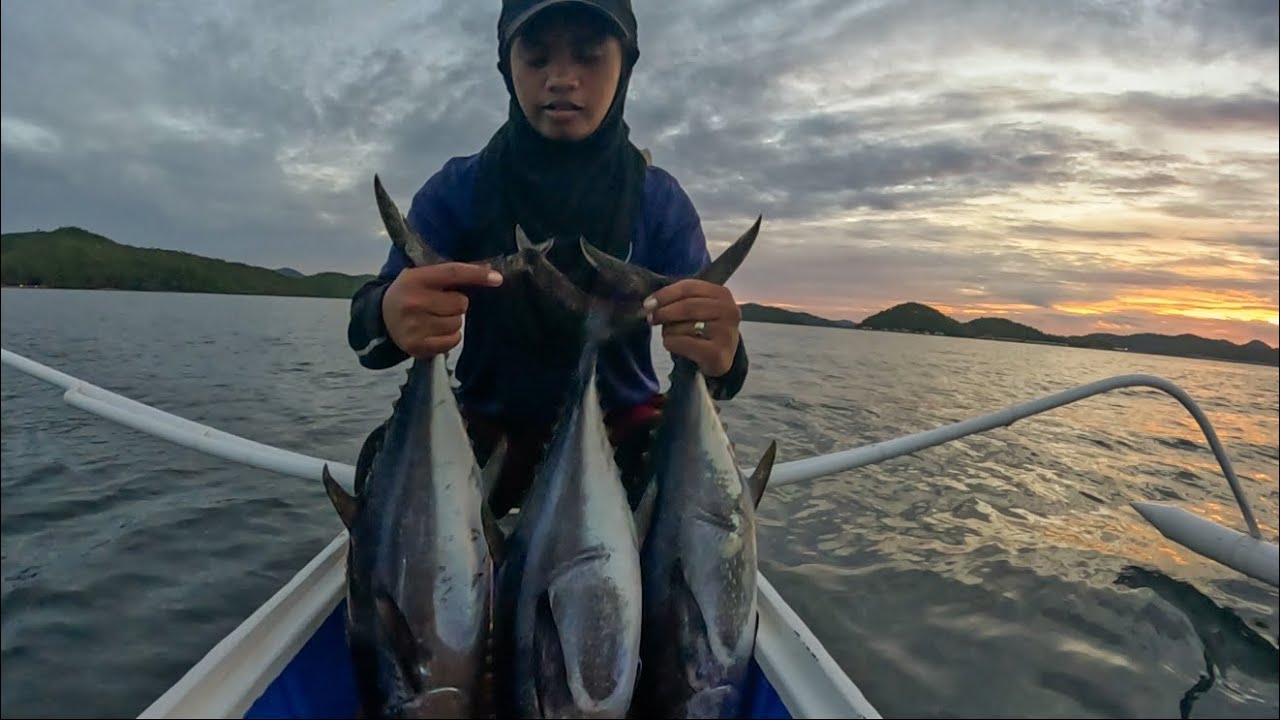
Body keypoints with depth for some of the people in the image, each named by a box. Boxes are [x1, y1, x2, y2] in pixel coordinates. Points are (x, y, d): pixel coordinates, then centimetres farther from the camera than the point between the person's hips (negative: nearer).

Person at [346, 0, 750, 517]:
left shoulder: (659, 200, -5)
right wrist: (387, 316, -41)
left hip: (619, 424, 0)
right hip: (491, 425, 1)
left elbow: (700, 324, -16)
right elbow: (368, 326, -15)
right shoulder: (457, 190, -6)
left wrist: (722, 358, -42)